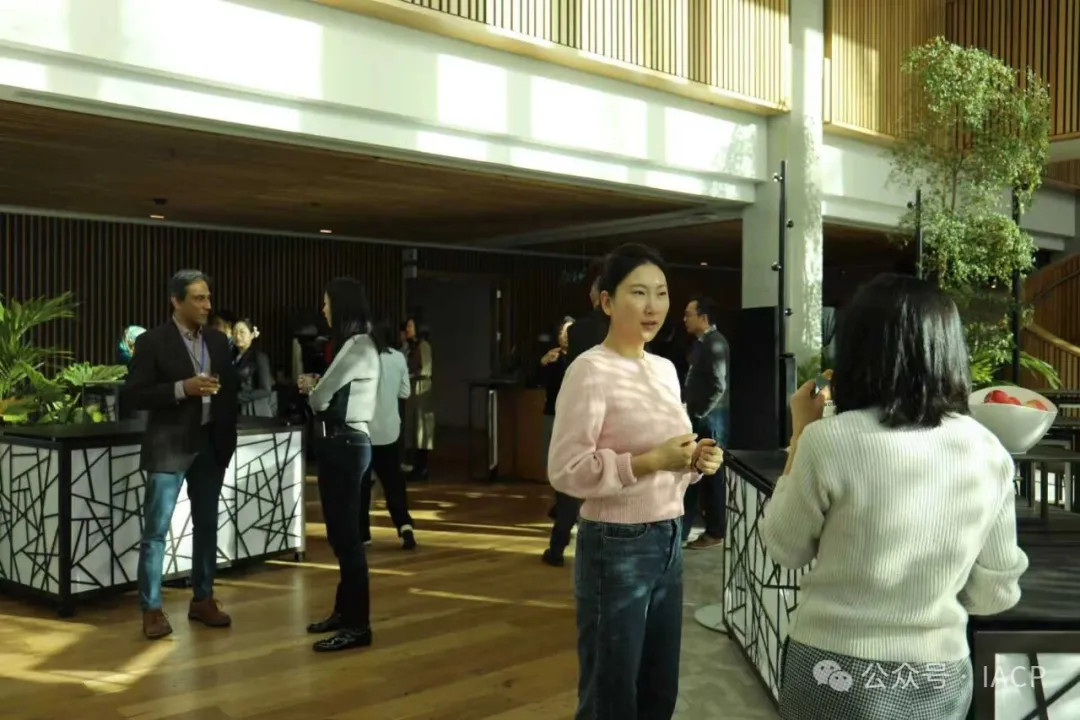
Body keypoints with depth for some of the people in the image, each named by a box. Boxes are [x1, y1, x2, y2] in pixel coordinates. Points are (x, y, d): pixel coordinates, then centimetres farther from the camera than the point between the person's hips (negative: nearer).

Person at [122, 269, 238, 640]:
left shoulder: (218, 341, 8)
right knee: (156, 529, -1)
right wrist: (182, 389, -22)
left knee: (207, 525, 12)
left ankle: (202, 599, 23)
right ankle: (151, 608, 7)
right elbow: (133, 394, -12)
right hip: (169, 447, -5)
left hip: (210, 445, 5)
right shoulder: (152, 341, -8)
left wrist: (228, 436, 4)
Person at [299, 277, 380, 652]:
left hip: (347, 445, -10)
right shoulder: (350, 345, 16)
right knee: (339, 534, 15)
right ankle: (344, 611, 26)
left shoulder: (359, 346, -15)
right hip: (338, 443, 10)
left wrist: (310, 388, 8)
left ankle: (358, 625, -1)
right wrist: (315, 387, -4)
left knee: (347, 535, -6)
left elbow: (320, 398, -13)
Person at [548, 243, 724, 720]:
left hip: (668, 541, 8)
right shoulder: (590, 370, -15)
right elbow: (565, 469, -21)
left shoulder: (665, 369, 10)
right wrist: (651, 462, -25)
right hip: (616, 547, -8)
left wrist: (696, 460, -3)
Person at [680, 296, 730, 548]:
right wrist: (692, 411, 11)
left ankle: (715, 533, 10)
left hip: (710, 418, -9)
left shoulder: (715, 343, -14)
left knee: (711, 474, 0)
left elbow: (719, 386, -19)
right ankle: (680, 530, 18)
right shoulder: (701, 342, 14)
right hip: (698, 417, 9)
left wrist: (701, 413, -14)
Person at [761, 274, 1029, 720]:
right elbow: (994, 593, 2)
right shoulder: (989, 452, -6)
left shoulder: (829, 441, -19)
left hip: (837, 674, -3)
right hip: (942, 680, 3)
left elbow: (784, 549, -3)